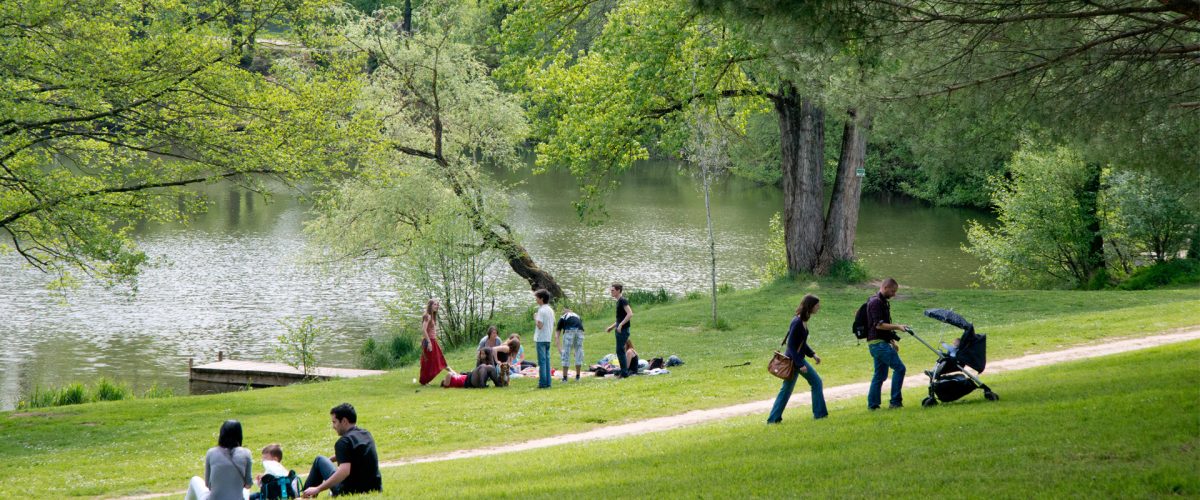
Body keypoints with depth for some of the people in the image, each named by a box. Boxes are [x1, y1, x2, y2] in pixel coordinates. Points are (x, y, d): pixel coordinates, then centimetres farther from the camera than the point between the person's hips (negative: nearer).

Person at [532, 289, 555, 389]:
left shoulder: (541, 310, -14)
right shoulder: (551, 310, 11)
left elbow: (540, 325, -20)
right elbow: (553, 325, 16)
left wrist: (535, 318, -6)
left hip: (541, 339, -8)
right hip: (548, 338, 8)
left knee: (542, 361, -5)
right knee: (547, 360, 10)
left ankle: (543, 383, -6)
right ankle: (548, 382, 9)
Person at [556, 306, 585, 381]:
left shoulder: (562, 318, 28)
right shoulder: (577, 316, 36)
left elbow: (557, 335, 23)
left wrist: (559, 348, 24)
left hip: (569, 331, -2)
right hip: (579, 331, 2)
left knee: (566, 354, 7)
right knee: (579, 353, 15)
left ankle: (564, 377, 7)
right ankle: (577, 376, 20)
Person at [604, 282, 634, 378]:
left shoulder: (623, 301, -13)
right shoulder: (619, 301, 15)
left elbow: (630, 314, -23)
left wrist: (620, 325, -24)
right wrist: (612, 327, 22)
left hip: (623, 330, -10)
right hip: (620, 329, 10)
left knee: (620, 351, -8)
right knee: (620, 351, 12)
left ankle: (624, 373, -5)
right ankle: (624, 371, 16)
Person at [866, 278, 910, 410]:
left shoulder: (883, 302, 19)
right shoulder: (876, 302, -13)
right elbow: (879, 325, -21)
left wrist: (892, 342, 26)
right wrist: (897, 327, -22)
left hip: (881, 343, 11)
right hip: (878, 343, -11)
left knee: (880, 375, 11)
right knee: (899, 368, -13)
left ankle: (872, 404, 13)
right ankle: (895, 401, -13)